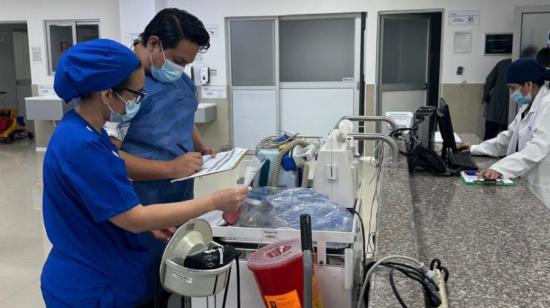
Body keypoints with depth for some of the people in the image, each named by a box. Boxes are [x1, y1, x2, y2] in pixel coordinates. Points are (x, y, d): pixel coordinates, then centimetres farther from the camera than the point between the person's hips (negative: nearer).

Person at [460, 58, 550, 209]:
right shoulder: (528, 105, 13)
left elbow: (537, 149, -30)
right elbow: (509, 137, 17)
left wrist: (500, 168, -39)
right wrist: (475, 149, 10)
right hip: (523, 183, 9)